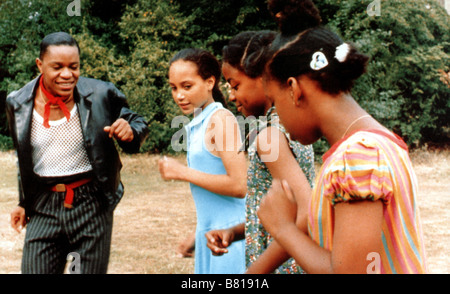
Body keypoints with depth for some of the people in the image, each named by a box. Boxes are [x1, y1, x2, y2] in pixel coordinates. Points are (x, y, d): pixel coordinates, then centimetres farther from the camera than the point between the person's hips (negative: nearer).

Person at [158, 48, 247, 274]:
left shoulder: (221, 120, -13)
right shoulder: (196, 125, 13)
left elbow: (238, 185, -21)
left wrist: (183, 172, -15)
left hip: (228, 231, -8)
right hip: (208, 233, 9)